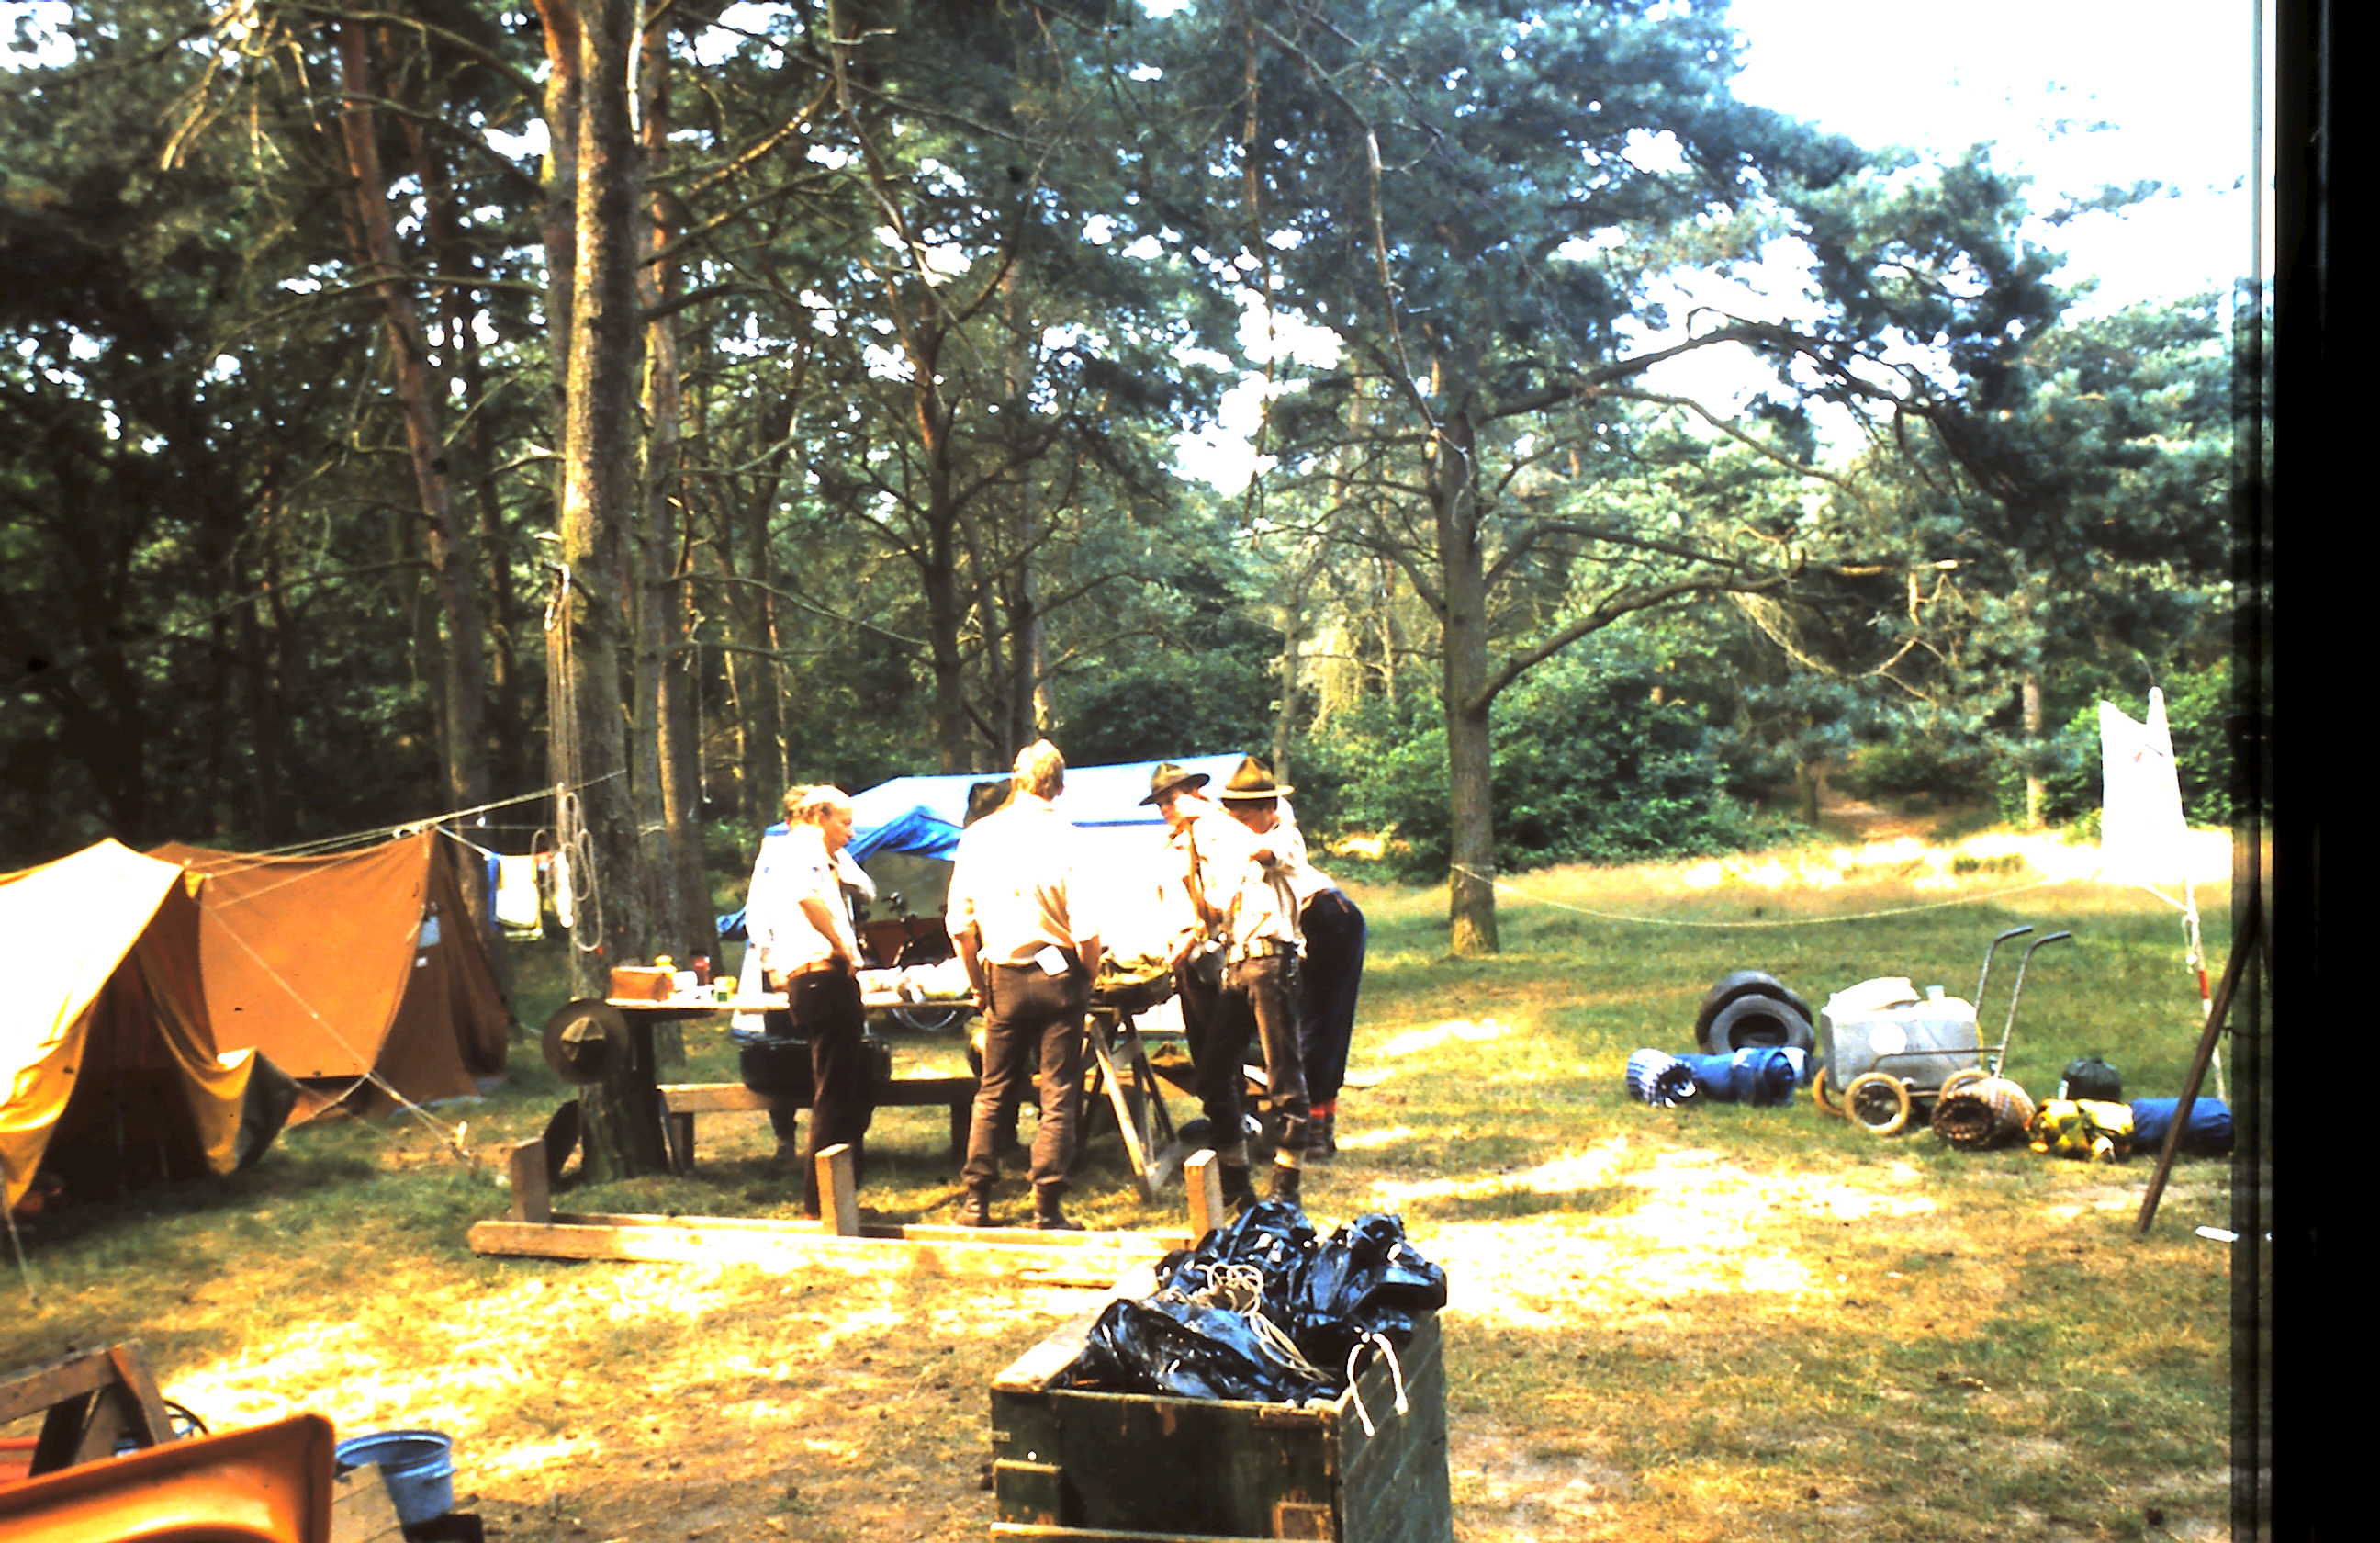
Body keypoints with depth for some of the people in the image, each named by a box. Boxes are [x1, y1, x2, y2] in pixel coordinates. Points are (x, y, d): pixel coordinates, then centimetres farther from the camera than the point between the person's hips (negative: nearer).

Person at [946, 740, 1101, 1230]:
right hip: (1058, 974, -3)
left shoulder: (977, 836, 1)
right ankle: (1048, 1209, 6)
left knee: (993, 1092, 13)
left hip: (1002, 980, 3)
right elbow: (1085, 928, -14)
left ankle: (975, 1202, 15)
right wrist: (1089, 976, 3)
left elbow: (960, 924, 4)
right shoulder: (1063, 835, -10)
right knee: (1059, 1095, 4)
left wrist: (980, 985, 14)